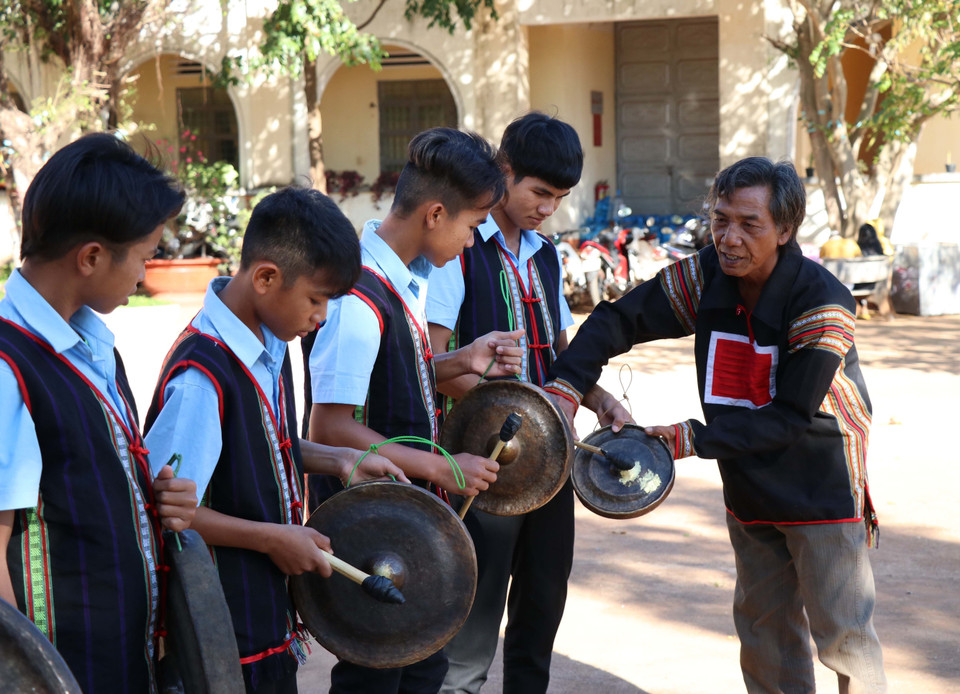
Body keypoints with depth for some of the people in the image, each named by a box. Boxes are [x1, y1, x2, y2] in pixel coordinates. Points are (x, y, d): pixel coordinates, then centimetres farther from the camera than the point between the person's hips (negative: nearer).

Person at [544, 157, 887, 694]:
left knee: (843, 636, -1)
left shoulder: (823, 303, -23)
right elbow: (617, 321, -3)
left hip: (824, 487, -5)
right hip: (750, 488, 6)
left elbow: (791, 417, -23)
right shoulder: (707, 277, -8)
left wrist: (693, 439, -25)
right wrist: (566, 388, -18)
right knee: (764, 630, 15)